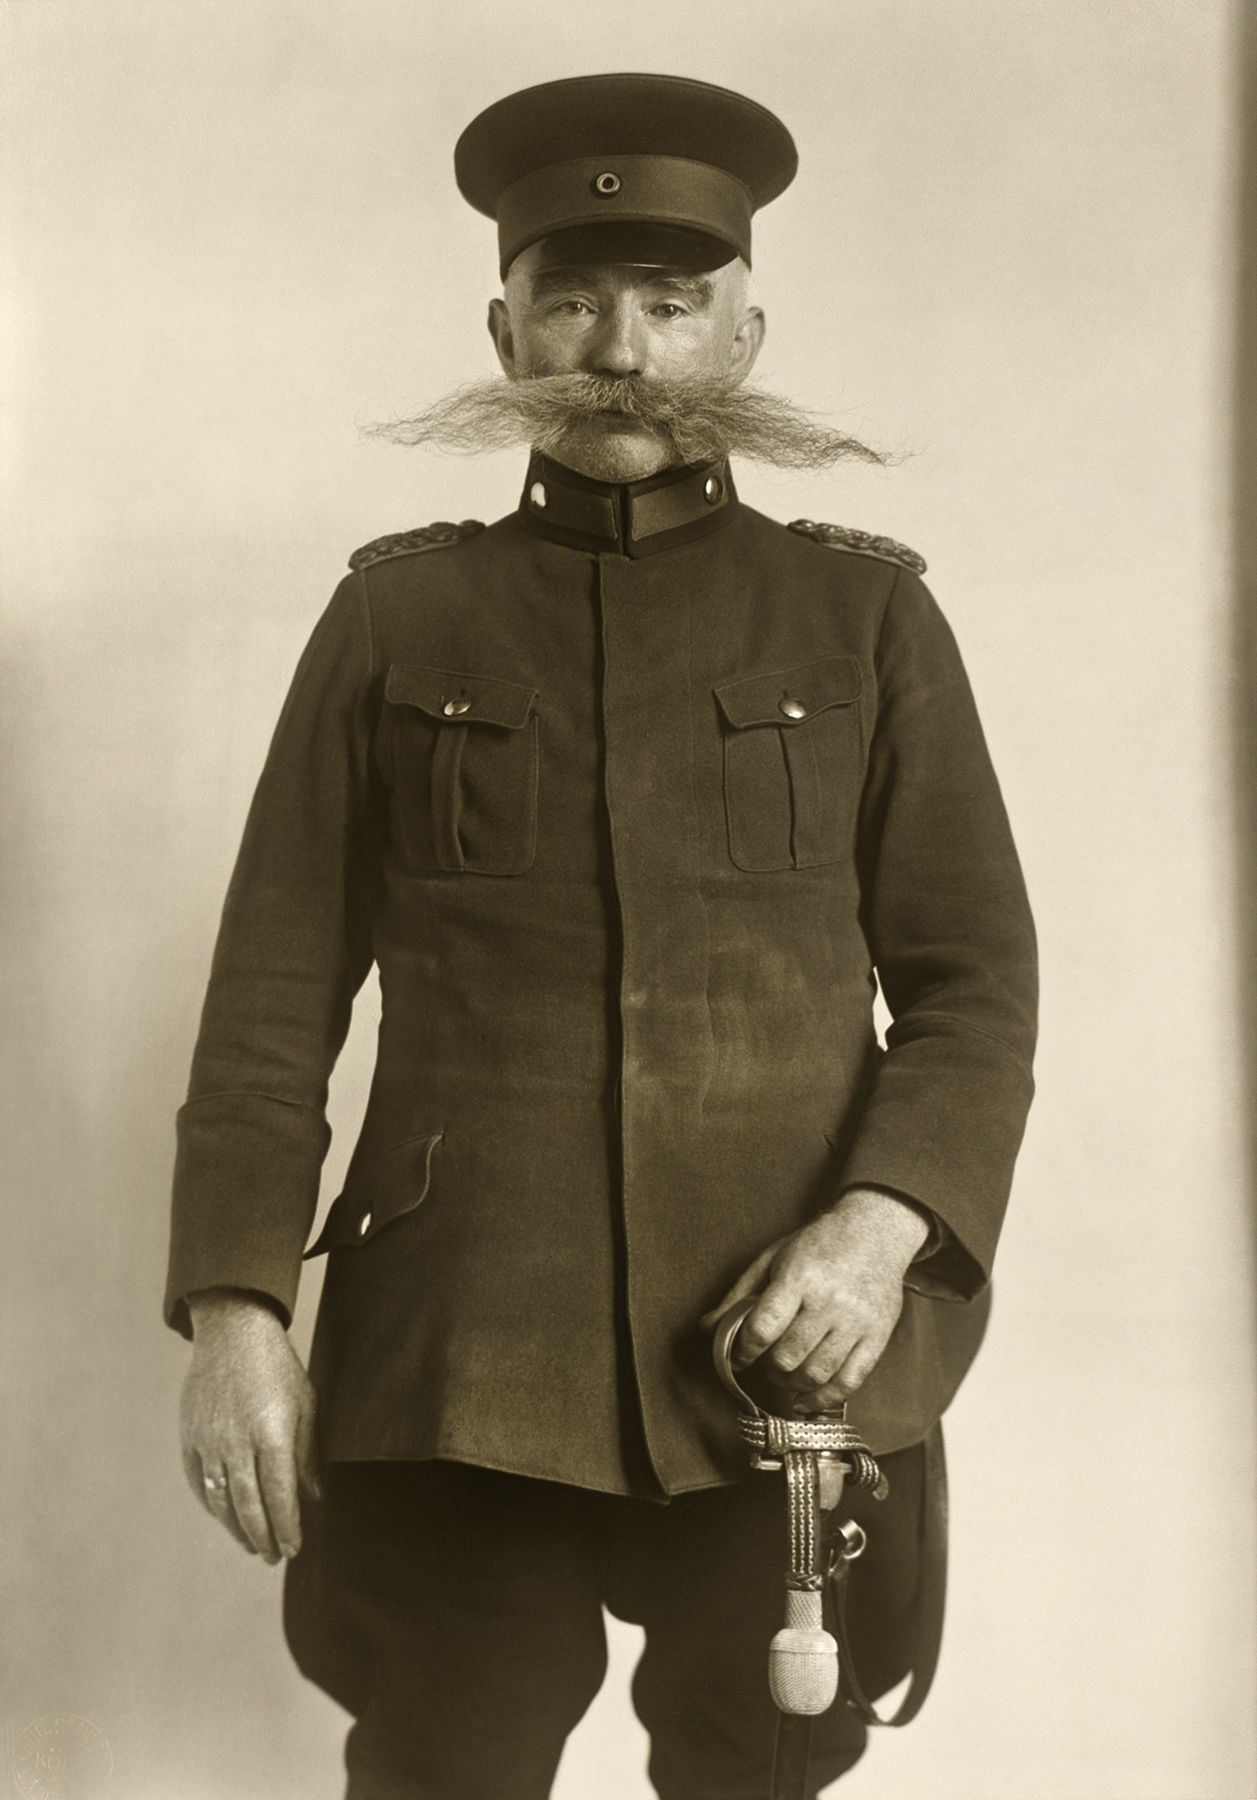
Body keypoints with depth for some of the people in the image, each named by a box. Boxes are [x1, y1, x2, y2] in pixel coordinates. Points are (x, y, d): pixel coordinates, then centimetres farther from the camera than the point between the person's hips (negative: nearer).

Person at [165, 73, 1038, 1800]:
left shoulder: (868, 618, 5)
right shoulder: (396, 620, 6)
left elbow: (976, 979, 4)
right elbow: (274, 992, 4)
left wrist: (884, 1223, -13)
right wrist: (235, 1309, -5)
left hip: (789, 1366, 1)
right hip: (459, 1377, 0)